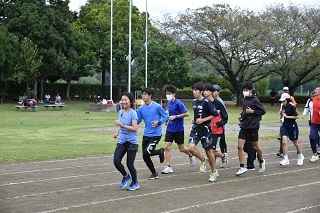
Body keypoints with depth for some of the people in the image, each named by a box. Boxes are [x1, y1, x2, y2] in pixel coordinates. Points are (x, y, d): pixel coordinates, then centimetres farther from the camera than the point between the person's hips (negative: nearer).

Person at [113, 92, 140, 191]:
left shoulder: (133, 113, -13)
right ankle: (125, 176, 20)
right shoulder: (120, 112, 8)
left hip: (131, 142, -6)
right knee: (116, 161, -8)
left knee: (129, 164, -1)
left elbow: (135, 128, -22)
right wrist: (117, 133, 8)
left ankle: (135, 183, 23)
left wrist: (122, 124, -26)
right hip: (121, 141, 6)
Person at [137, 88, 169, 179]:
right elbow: (137, 121, 10)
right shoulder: (141, 108, 4)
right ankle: (154, 173, 26)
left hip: (156, 134, -6)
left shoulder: (157, 106, -10)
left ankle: (161, 151, 14)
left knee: (146, 152, -18)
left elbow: (166, 116, -3)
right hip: (146, 134, 6)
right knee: (145, 156, 5)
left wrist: (158, 122, -19)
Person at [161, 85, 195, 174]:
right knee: (167, 147, -5)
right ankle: (168, 167, -2)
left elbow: (186, 114, -18)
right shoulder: (169, 103, 7)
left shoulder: (178, 103, -15)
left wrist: (175, 117, -20)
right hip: (170, 129, 6)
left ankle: (191, 155, 37)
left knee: (181, 149, 5)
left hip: (179, 129, -6)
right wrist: (168, 118, 7)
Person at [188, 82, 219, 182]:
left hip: (205, 128, -5)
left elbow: (215, 114, -13)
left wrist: (203, 120, -17)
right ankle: (203, 161, 13)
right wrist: (194, 119, 7)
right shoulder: (194, 102, 9)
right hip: (196, 128, 6)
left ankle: (214, 172, 21)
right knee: (191, 147, -15)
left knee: (209, 151, 3)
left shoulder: (206, 102, -12)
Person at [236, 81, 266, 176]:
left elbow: (263, 111, -7)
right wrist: (241, 115, 9)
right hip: (244, 126, 6)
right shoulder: (243, 100, 10)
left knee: (255, 146, 9)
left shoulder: (255, 100, -10)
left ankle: (261, 161, 37)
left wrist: (252, 111, -17)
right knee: (240, 146, -7)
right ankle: (242, 167, -4)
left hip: (253, 126, -6)